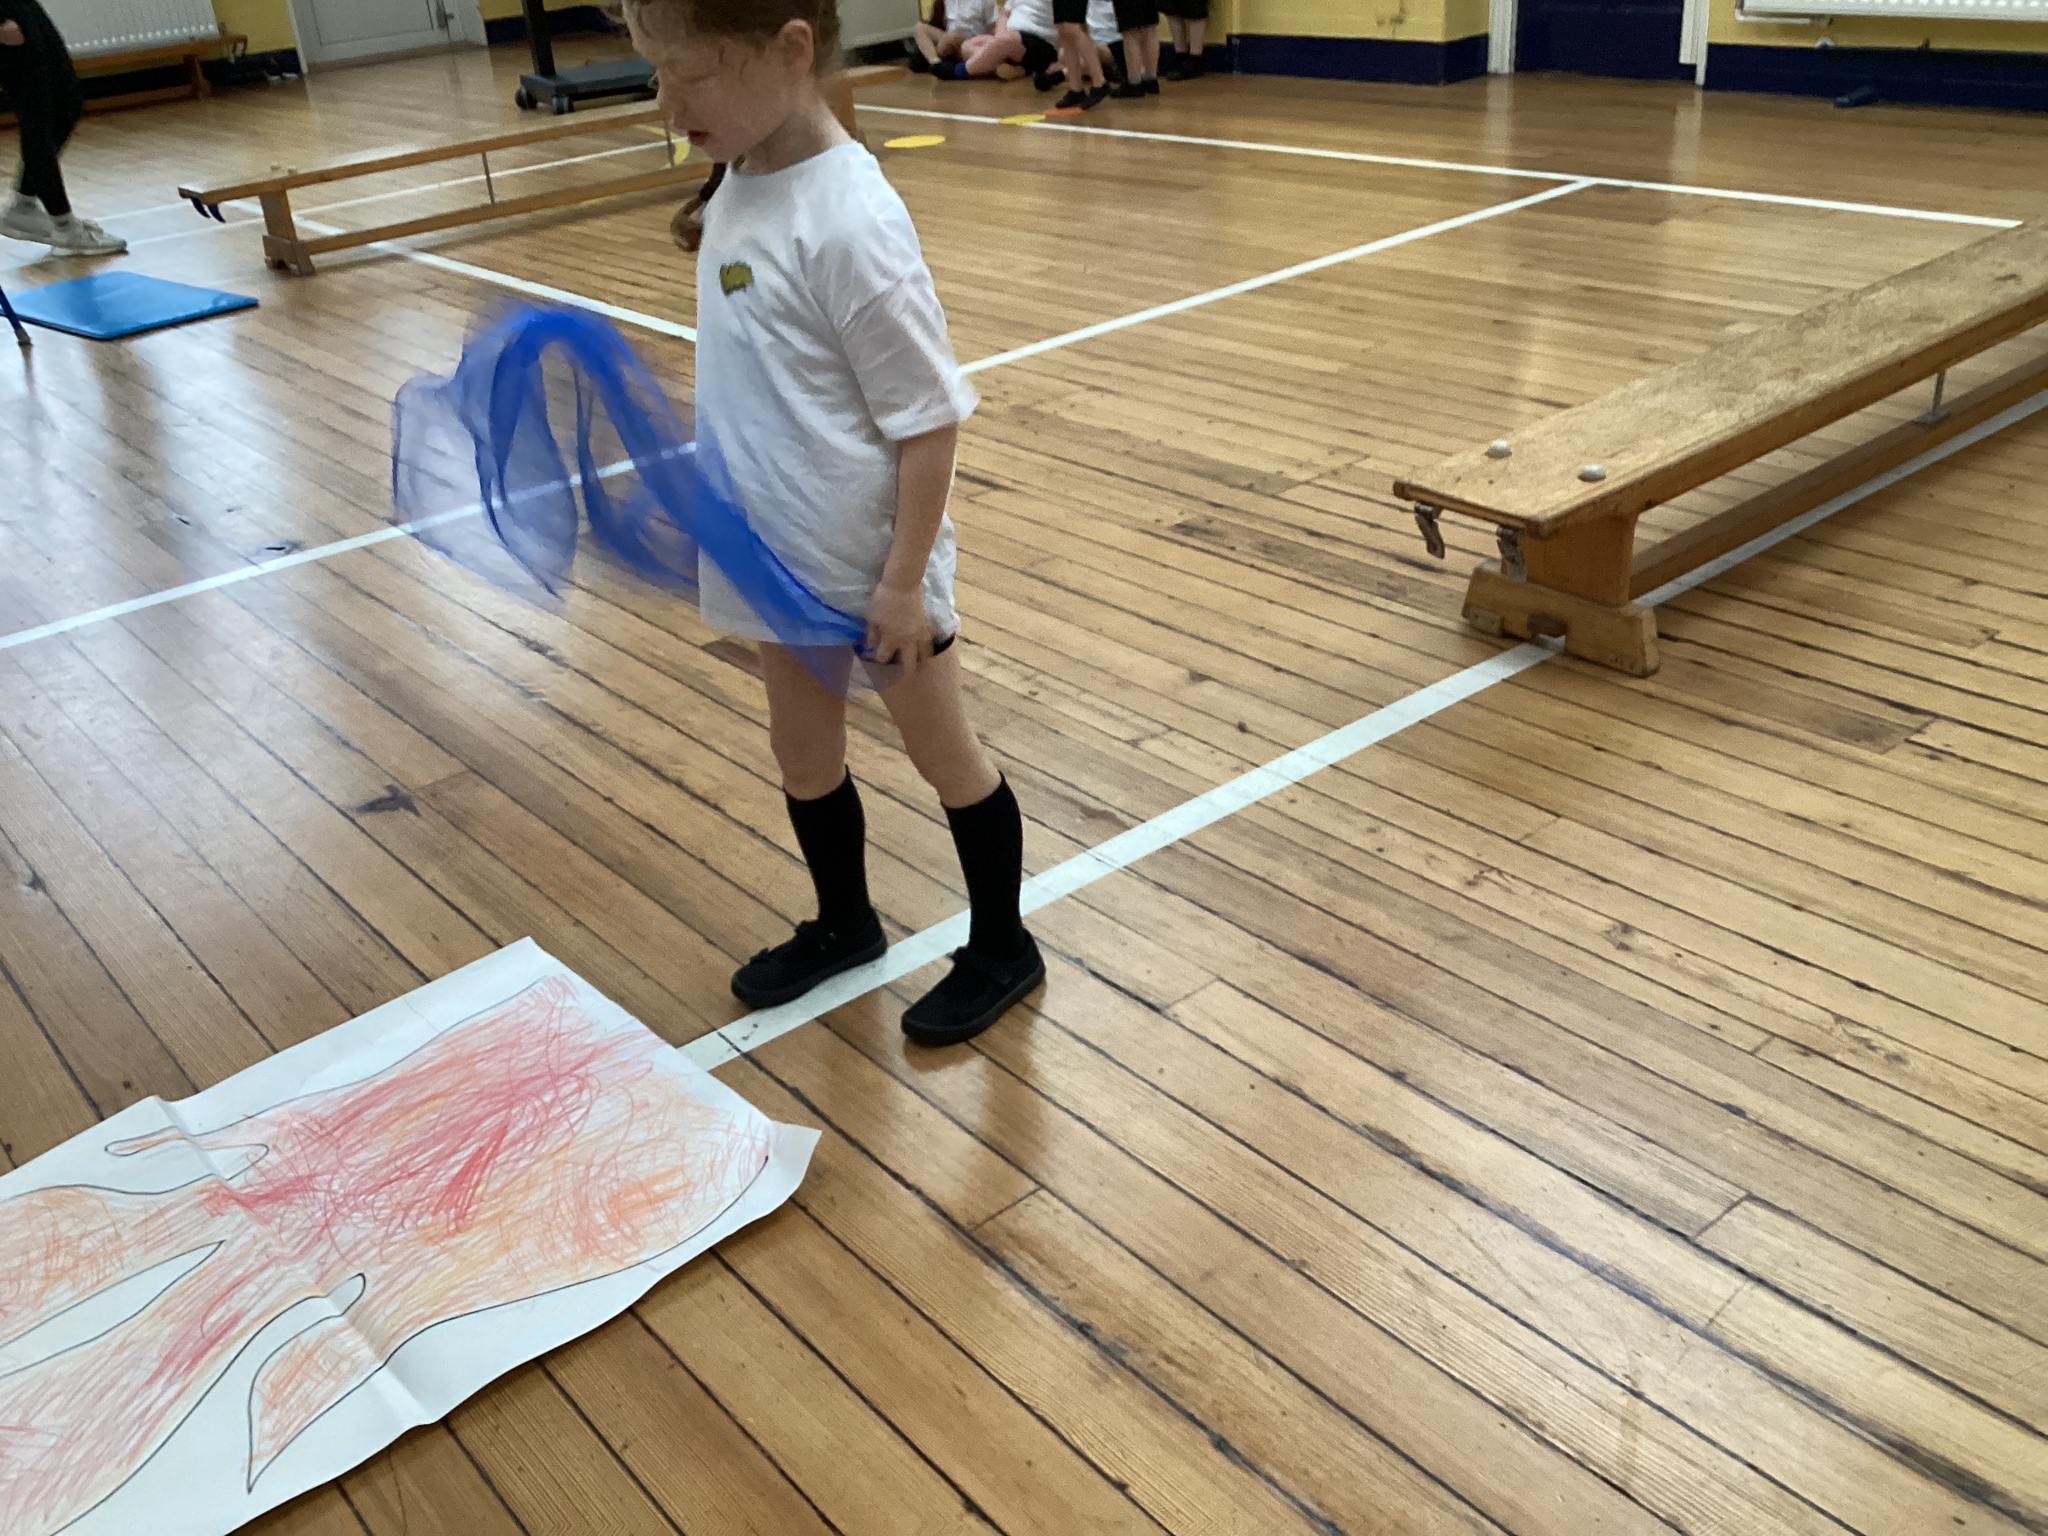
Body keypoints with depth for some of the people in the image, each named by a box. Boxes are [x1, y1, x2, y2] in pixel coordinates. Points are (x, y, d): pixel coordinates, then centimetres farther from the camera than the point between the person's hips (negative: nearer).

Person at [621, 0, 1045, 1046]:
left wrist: (904, 580, -19)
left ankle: (1000, 948, 32)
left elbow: (929, 420, -21)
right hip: (785, 561, 8)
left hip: (872, 569, -7)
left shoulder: (847, 224, -25)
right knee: (804, 755, 21)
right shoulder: (742, 188, -1)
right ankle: (844, 924, 45)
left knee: (942, 752, 12)